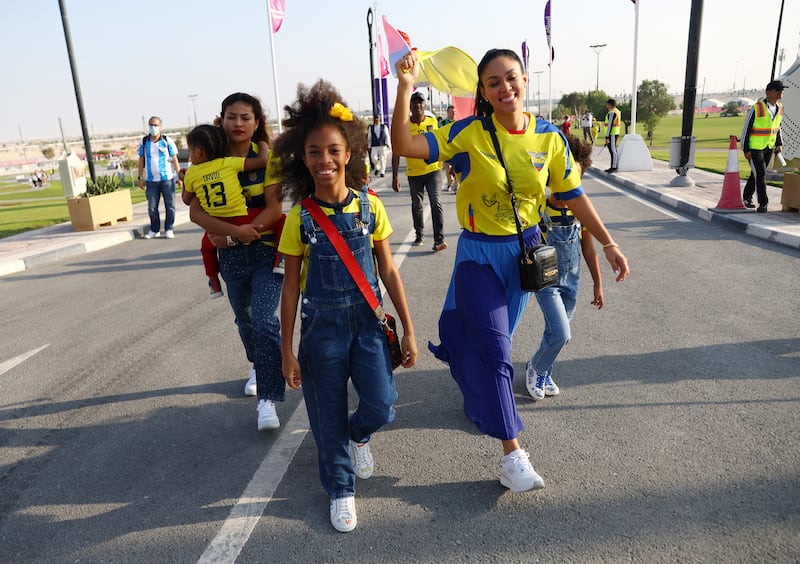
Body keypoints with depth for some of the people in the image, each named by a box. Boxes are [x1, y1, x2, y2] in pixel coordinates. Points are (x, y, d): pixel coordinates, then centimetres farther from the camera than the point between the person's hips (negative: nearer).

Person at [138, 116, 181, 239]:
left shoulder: (167, 141, 0)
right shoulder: (144, 142, 6)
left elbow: (174, 159, 1)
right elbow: (141, 160, 11)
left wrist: (179, 176, -4)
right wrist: (140, 178, 6)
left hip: (167, 179, -2)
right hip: (151, 180, 2)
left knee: (170, 206, 3)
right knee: (152, 207, 5)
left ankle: (169, 229, 14)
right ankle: (154, 230, 17)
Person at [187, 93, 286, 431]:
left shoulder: (266, 156, -7)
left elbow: (274, 208, -14)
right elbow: (196, 212, -10)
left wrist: (232, 236, -20)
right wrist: (235, 230, -25)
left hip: (266, 248, -3)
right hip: (231, 254, 4)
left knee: (265, 321, -14)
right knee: (244, 318, 19)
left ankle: (268, 399, -7)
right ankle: (257, 367, 46)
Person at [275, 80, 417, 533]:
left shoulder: (370, 207, -4)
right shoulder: (299, 217, -6)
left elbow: (389, 271, 1)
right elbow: (291, 285, -1)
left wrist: (409, 329, 1)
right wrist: (287, 349, -1)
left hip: (367, 321, 1)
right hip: (321, 325, 0)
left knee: (381, 406, -2)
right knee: (329, 416, 8)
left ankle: (359, 435, 36)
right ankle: (341, 490, 34)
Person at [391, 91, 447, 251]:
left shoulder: (433, 122, 1)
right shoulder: (404, 125, -4)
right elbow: (396, 152, -4)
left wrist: (442, 163, 18)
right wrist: (395, 176, -9)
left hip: (433, 170, 0)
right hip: (413, 173, 1)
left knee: (436, 203, -12)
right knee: (416, 206, 13)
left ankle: (439, 240, -12)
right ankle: (420, 236, 31)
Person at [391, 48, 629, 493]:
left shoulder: (549, 137, -4)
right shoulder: (469, 134, -13)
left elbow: (573, 195, 3)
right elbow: (404, 146, -22)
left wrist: (608, 244, 3)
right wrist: (406, 88, -31)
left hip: (525, 251, 4)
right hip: (479, 254, -3)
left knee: (497, 339, 21)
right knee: (493, 348, -5)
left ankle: (482, 400, 51)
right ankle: (512, 454, 6)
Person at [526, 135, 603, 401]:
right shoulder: (539, 211, -17)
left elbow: (589, 249, 6)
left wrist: (598, 283, 10)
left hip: (571, 283, 5)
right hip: (546, 281, -5)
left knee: (556, 333, 14)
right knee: (560, 334, -14)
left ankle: (543, 372, 38)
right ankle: (535, 368, 13)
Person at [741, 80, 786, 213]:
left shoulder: (780, 107, 4)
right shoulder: (756, 108, -17)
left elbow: (777, 126, 18)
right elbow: (746, 128, -13)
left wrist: (778, 143, 13)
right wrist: (745, 150, -15)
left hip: (769, 147, 6)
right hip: (754, 147, -6)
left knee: (756, 174, 14)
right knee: (760, 174, -10)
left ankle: (747, 197, 28)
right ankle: (763, 203, -6)